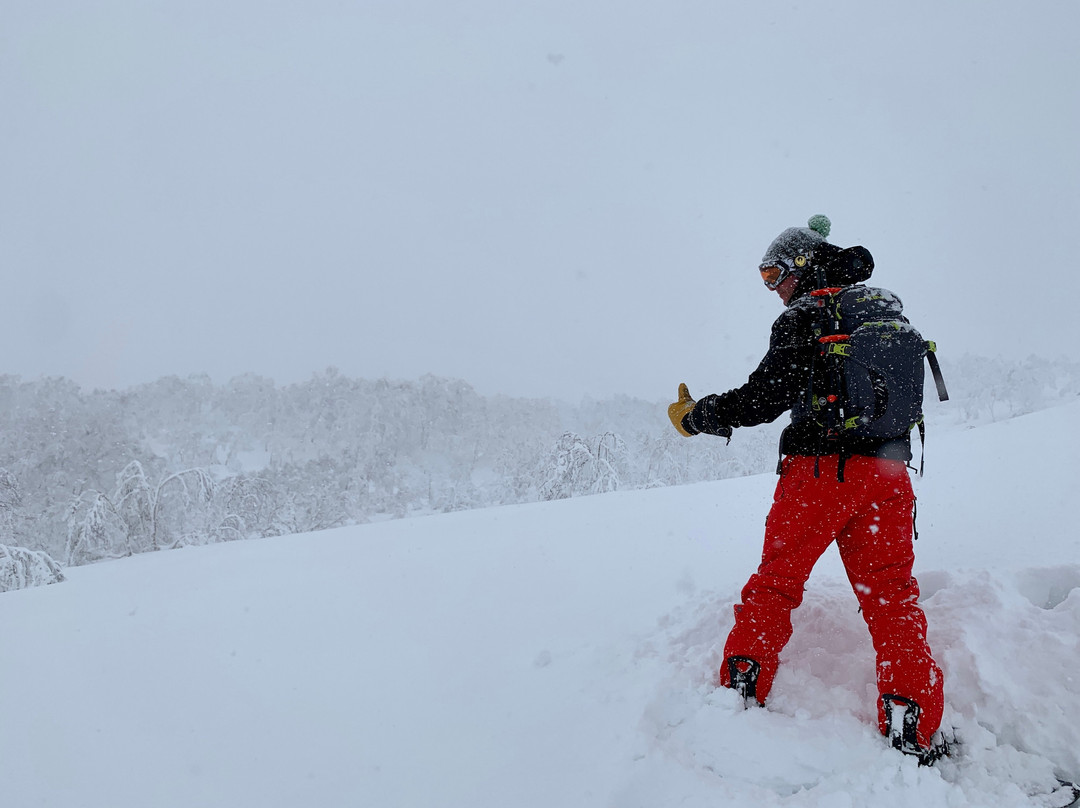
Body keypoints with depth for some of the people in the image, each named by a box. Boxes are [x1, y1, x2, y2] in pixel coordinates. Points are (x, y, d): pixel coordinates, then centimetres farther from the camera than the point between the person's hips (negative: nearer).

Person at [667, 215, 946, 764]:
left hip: (819, 470, -5)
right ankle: (916, 735, 0)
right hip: (888, 471, 5)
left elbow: (761, 400, -11)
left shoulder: (803, 318, -7)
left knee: (775, 581, 9)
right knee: (891, 595, 5)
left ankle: (740, 695, 13)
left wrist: (695, 417, 1)